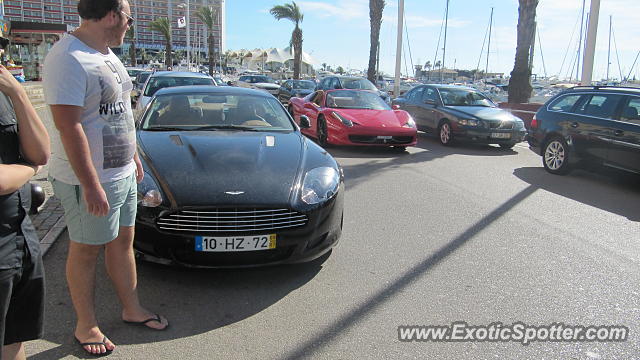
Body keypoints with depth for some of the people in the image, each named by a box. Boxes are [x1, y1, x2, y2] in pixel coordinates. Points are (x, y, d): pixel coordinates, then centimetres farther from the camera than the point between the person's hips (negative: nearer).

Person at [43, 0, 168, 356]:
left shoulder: (107, 55, 10)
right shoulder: (68, 58, -20)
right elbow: (69, 127, -25)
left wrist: (134, 155, 19)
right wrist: (91, 185, -26)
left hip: (123, 173, 9)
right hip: (90, 179, -9)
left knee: (123, 241, 17)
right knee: (87, 250, 6)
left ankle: (133, 308, 33)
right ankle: (86, 326, 24)